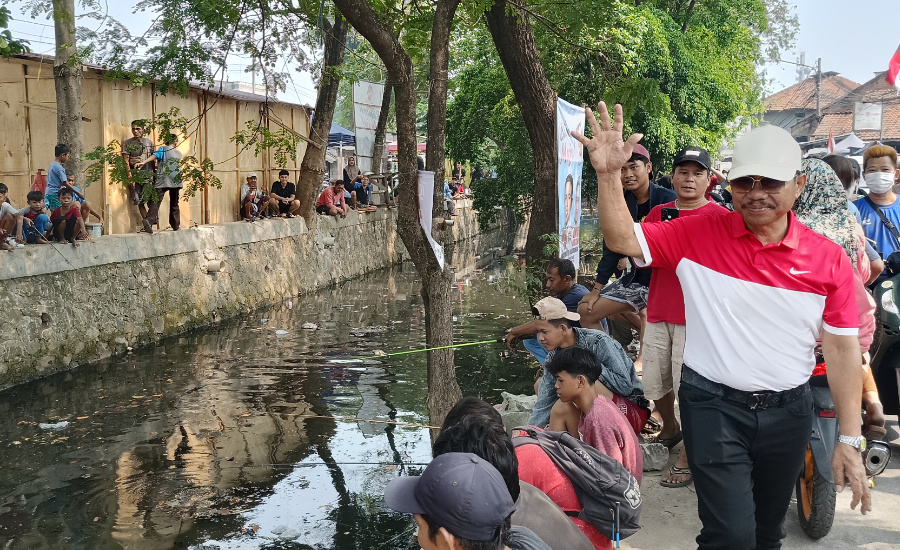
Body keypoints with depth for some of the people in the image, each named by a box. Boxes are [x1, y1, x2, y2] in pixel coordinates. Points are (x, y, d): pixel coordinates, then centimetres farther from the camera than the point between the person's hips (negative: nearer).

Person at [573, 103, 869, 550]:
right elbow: (623, 239, -7)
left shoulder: (828, 259, -5)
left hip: (788, 411, 3)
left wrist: (849, 440, -3)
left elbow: (842, 349, -3)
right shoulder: (699, 234, -7)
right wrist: (608, 174, -23)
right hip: (714, 406, -3)